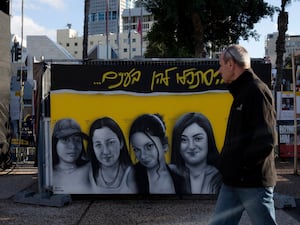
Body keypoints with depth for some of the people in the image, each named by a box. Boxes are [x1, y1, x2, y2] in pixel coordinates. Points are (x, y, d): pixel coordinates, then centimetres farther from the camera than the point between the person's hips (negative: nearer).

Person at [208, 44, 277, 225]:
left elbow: (266, 139, -23)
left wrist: (243, 164, -15)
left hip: (254, 181, -9)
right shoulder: (242, 93, 16)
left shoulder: (257, 91, -14)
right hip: (233, 180, 9)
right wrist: (227, 162, 9)